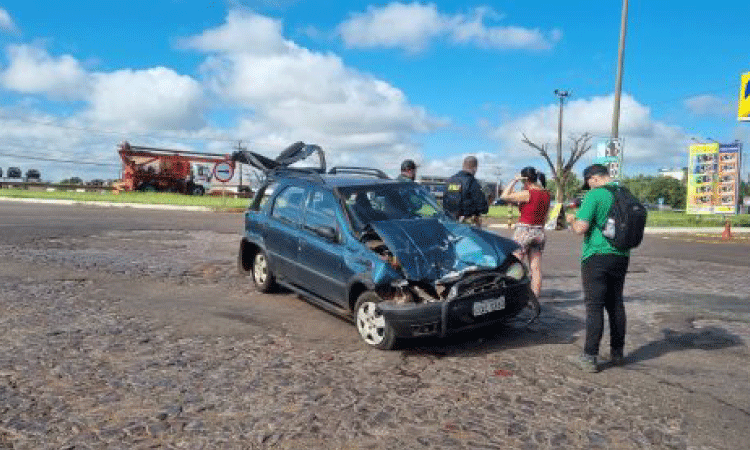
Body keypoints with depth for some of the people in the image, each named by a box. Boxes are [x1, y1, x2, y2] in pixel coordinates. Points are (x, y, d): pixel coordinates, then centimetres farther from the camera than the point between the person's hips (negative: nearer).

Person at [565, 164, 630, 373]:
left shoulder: (594, 196, -13)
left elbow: (581, 228, -19)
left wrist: (571, 220, 2)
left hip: (597, 257, -7)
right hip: (621, 257, 7)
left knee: (594, 306, -5)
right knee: (616, 304, 15)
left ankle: (590, 357, -4)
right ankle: (617, 353, 24)